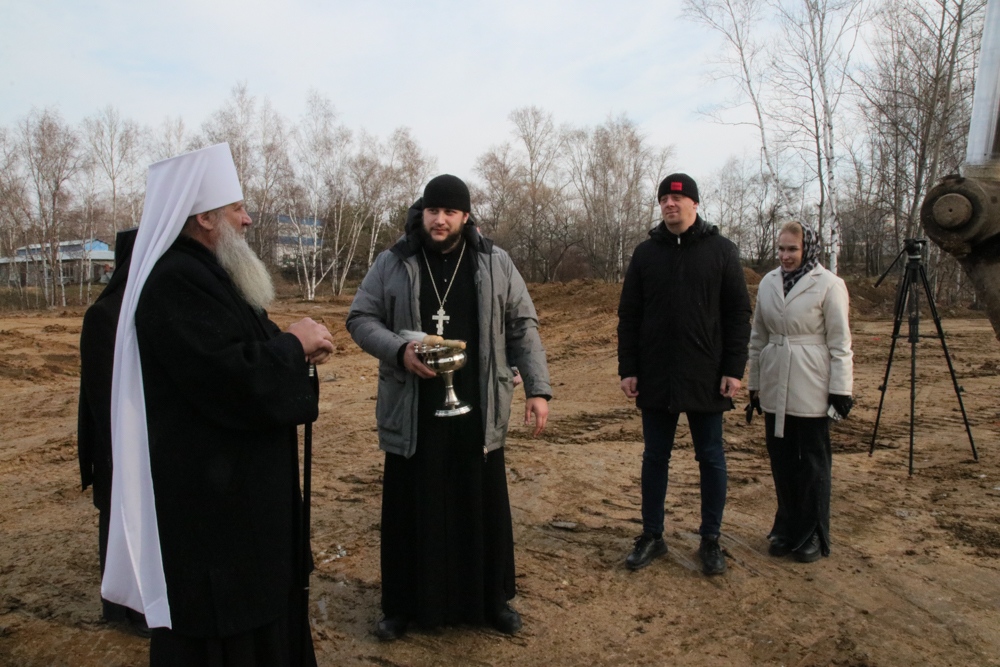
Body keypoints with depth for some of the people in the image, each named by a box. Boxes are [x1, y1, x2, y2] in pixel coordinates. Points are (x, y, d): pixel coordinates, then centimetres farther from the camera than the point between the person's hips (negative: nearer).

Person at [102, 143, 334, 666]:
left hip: (234, 491, 11)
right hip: (209, 501, -11)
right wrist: (294, 344, -14)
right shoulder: (176, 284, -22)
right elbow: (237, 382, -30)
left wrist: (297, 349, 0)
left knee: (257, 613, 22)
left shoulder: (205, 273, 13)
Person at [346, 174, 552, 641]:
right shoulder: (392, 265, 3)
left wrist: (538, 388, -1)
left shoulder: (495, 263, 5)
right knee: (410, 510, 9)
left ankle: (491, 600, 30)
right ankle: (403, 606, 28)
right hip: (412, 413, 0)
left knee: (484, 508, 11)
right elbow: (360, 319, 3)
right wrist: (399, 349, -15)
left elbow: (522, 327, 6)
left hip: (477, 412, 1)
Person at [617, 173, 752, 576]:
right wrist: (627, 369, -1)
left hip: (706, 377, -1)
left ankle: (711, 540, 24)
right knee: (654, 458, 11)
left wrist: (734, 368, -8)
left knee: (711, 459, 9)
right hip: (655, 377, 2)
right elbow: (628, 316, 4)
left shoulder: (721, 250, 1)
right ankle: (652, 536, 24)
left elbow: (738, 313, -1)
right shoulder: (645, 253, 5)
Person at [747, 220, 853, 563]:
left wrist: (840, 390, -10)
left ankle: (812, 535, 20)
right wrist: (754, 384, 13)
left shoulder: (828, 284, -7)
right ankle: (786, 528, 27)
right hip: (774, 386, 5)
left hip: (811, 387, -5)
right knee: (781, 460, 12)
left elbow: (840, 342, -7)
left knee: (812, 461, 6)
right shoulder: (768, 283, 7)